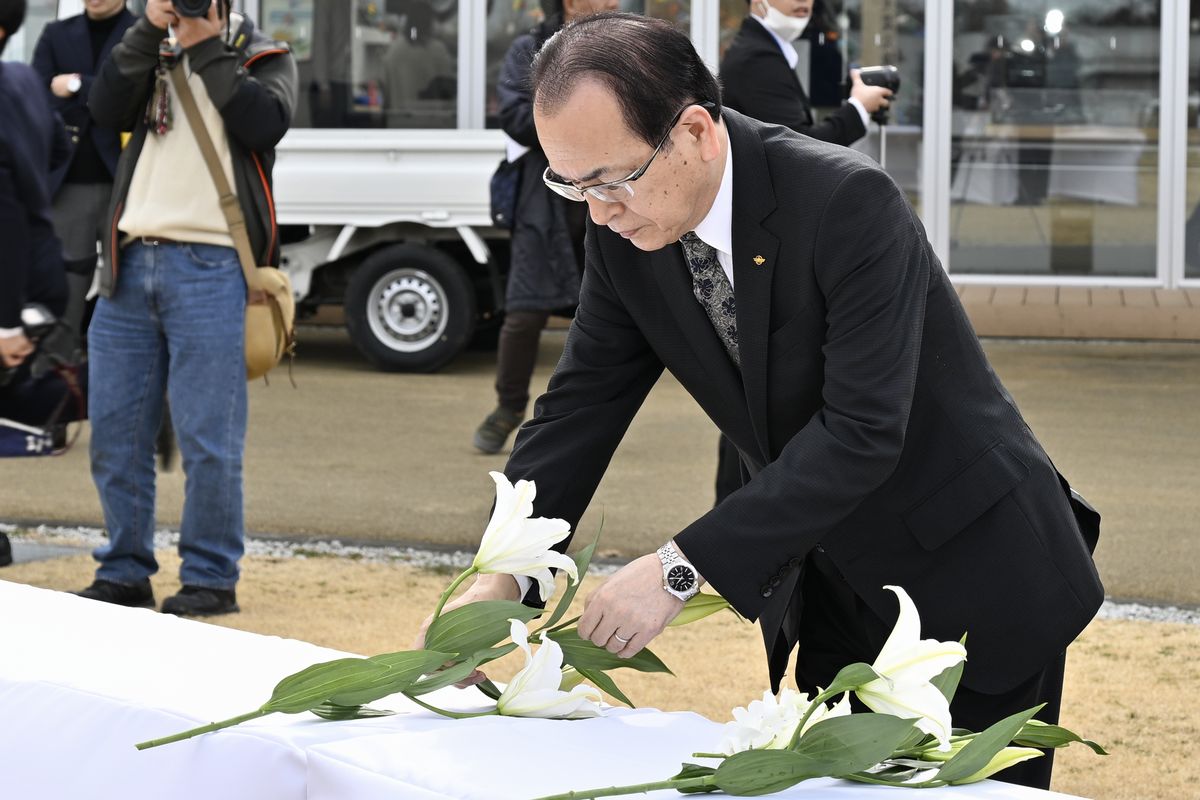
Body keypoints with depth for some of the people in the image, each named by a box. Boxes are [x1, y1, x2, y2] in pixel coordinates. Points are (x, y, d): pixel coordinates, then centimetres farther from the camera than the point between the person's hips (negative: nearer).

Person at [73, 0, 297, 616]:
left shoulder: (263, 58, 9)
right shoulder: (153, 54, 18)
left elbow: (263, 124, -12)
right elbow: (105, 108, -1)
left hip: (209, 266, -5)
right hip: (131, 262, 5)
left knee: (207, 437, -5)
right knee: (114, 432, 7)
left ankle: (210, 579, 4)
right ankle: (124, 573, 17)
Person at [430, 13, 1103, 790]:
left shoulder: (848, 202, -28)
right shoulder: (625, 232, -8)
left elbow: (861, 431, -33)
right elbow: (583, 405, -3)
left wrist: (682, 568, -35)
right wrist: (501, 577, -18)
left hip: (971, 581, -6)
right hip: (829, 591, 6)